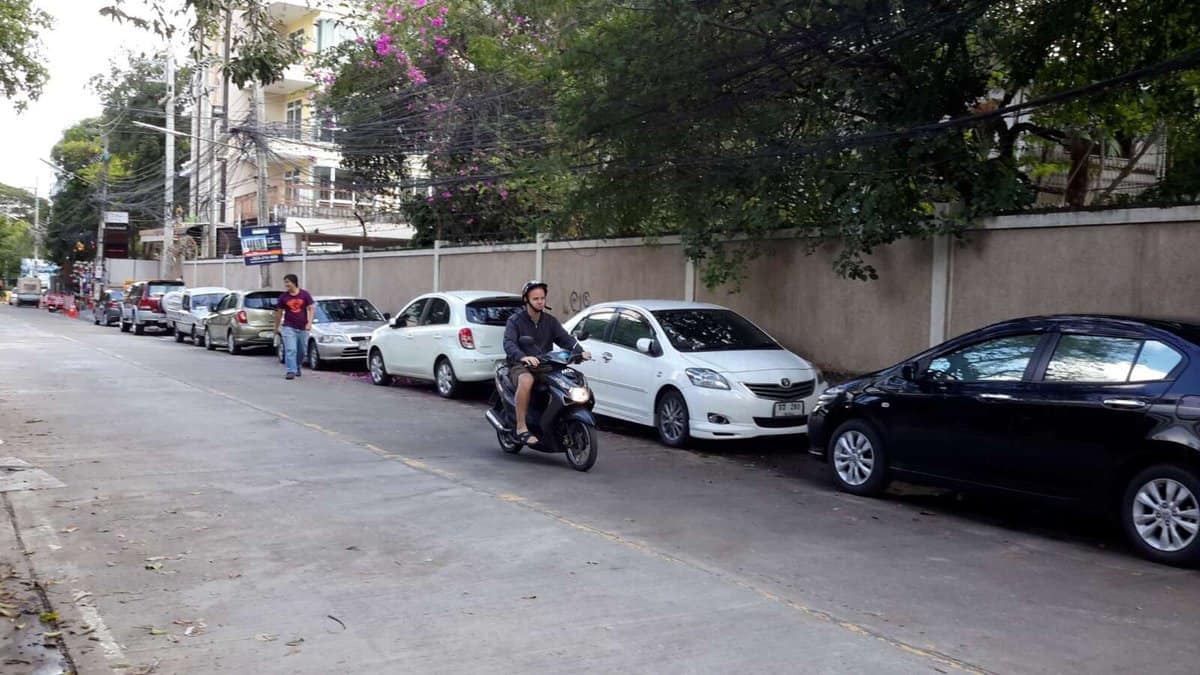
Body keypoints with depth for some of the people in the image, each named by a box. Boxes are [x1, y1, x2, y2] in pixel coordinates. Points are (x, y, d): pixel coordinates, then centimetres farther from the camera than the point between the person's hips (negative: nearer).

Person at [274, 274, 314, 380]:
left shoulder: (305, 294, 0)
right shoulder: (283, 296, 1)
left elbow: (311, 308, 0)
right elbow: (279, 312, 8)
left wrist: (309, 322, -12)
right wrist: (276, 327, 12)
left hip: (303, 328, 1)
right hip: (289, 327, -1)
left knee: (301, 351, 12)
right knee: (290, 350, -13)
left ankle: (297, 368, 34)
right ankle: (291, 371, -15)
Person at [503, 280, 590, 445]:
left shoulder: (550, 321, 15)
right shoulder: (515, 320, 0)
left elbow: (565, 338, 1)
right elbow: (509, 344, -16)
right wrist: (523, 357, -38)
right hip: (520, 366, -5)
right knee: (527, 380, -39)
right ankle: (521, 428, -32)